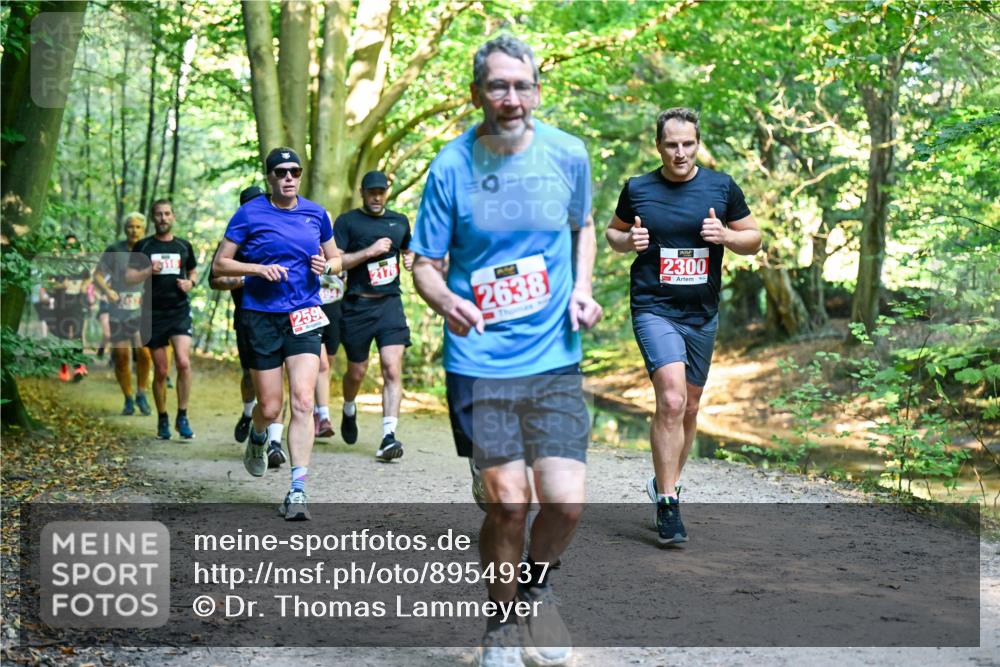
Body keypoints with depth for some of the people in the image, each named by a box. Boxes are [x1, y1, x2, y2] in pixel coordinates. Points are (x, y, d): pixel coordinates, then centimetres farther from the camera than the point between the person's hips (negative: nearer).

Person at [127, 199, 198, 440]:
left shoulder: (183, 246, 11)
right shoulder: (143, 246, 5)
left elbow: (194, 272, 23)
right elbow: (129, 277, 3)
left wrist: (190, 282, 0)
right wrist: (149, 271, -15)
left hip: (179, 312, 0)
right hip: (154, 314, 0)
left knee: (183, 362, -18)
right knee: (161, 371, 4)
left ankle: (182, 417, -6)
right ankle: (162, 420, 20)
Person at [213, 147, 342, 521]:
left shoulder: (316, 214, 8)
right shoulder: (249, 214, -2)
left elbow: (335, 258, 20)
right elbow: (219, 265, -1)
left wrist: (326, 266, -3)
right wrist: (259, 269, -16)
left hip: (304, 318, 2)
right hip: (261, 318, -2)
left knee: (303, 402, -11)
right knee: (270, 408, 2)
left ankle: (297, 491, -9)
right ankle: (257, 438, 40)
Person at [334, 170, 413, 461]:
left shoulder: (400, 221, 14)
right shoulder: (347, 221, 2)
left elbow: (408, 249, 33)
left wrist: (411, 259, 11)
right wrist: (369, 251, -15)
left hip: (390, 303, 2)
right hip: (357, 306, -2)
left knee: (392, 369, -13)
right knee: (357, 372, 9)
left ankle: (388, 437, -17)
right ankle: (349, 410, 43)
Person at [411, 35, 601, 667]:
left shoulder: (568, 154, 0)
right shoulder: (453, 166, -7)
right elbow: (426, 263, -2)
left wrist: (583, 288, 2)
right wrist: (445, 300, -24)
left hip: (555, 358, 2)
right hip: (480, 361, -2)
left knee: (566, 503, -6)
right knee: (508, 503, -2)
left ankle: (537, 584, 28)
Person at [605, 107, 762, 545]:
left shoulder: (722, 187, 3)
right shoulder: (637, 189, 0)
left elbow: (754, 238, 10)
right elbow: (613, 232, 16)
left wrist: (727, 236, -12)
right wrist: (628, 241, -8)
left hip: (702, 314, 3)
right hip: (653, 310, -3)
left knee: (689, 408, 14)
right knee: (671, 401, -20)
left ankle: (665, 484, 36)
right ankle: (667, 505, -14)